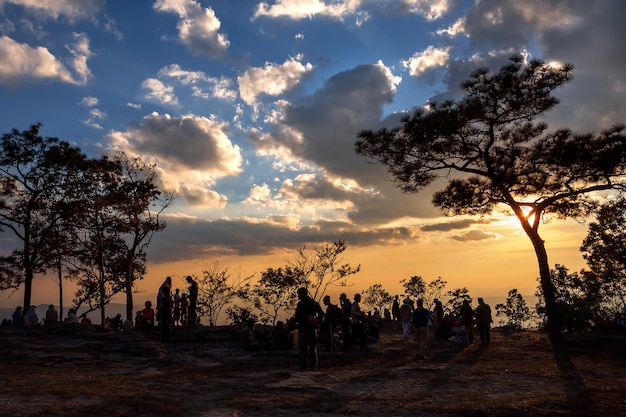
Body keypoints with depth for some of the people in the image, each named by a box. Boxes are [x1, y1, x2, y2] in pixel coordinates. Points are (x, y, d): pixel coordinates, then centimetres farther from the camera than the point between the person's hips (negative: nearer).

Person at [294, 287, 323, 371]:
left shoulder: (300, 304, -10)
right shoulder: (315, 303, 8)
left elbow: (297, 317, -14)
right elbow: (321, 314, 9)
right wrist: (317, 323, 13)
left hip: (303, 328, -5)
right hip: (313, 328, 5)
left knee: (303, 348, 1)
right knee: (313, 348, 11)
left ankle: (303, 366, 0)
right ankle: (314, 367, 11)